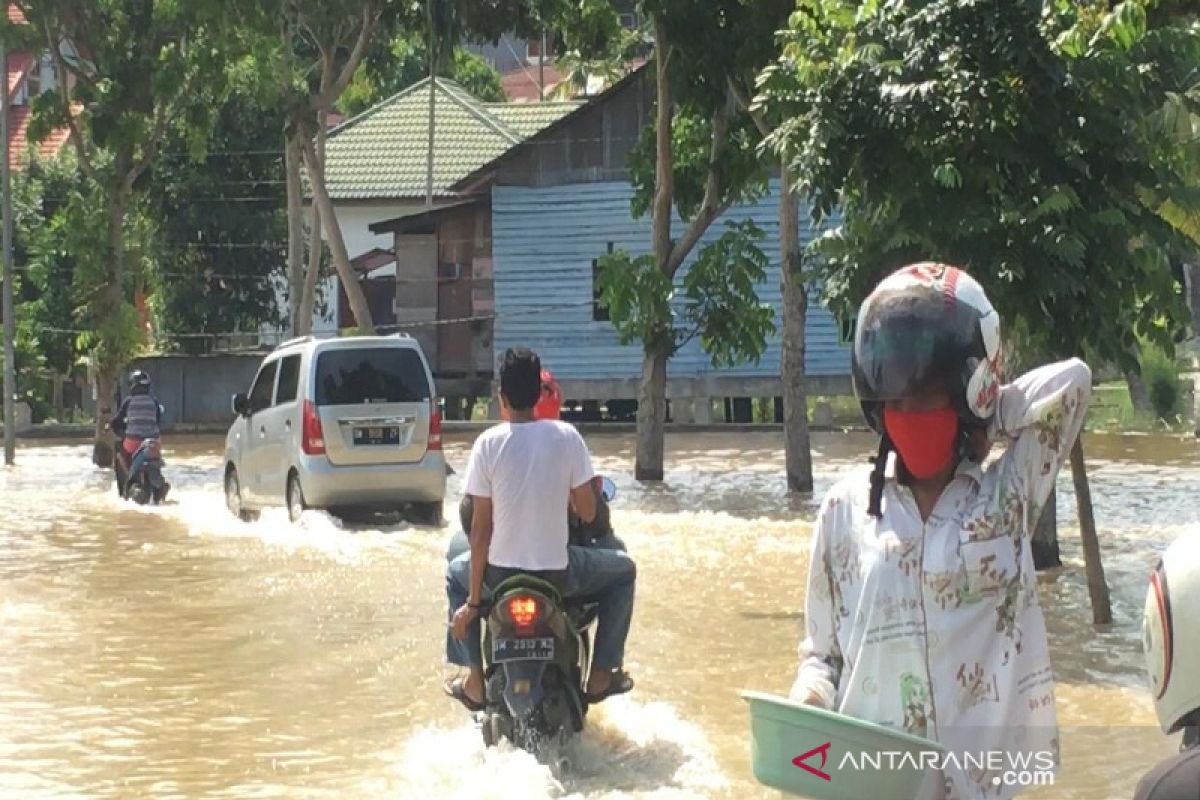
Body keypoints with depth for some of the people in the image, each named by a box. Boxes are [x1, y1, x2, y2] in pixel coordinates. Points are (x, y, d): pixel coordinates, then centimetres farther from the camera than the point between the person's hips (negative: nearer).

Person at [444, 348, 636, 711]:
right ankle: (601, 675, 23)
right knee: (623, 570, 28)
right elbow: (588, 513, -4)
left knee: (457, 573, 35)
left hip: (501, 573, 1)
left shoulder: (488, 443, -9)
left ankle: (473, 680, 25)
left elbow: (481, 527, -7)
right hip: (557, 573, -1)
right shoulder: (566, 437, -8)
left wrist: (473, 600, -1)